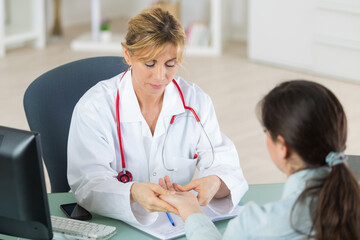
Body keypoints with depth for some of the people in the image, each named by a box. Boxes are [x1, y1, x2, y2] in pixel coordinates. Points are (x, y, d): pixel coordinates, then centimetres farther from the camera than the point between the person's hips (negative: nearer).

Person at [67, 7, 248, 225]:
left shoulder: (196, 101, 2)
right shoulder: (94, 107, -9)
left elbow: (224, 164, -4)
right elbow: (88, 184, -18)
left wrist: (214, 183, -29)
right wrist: (133, 193, -39)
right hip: (111, 226, -3)